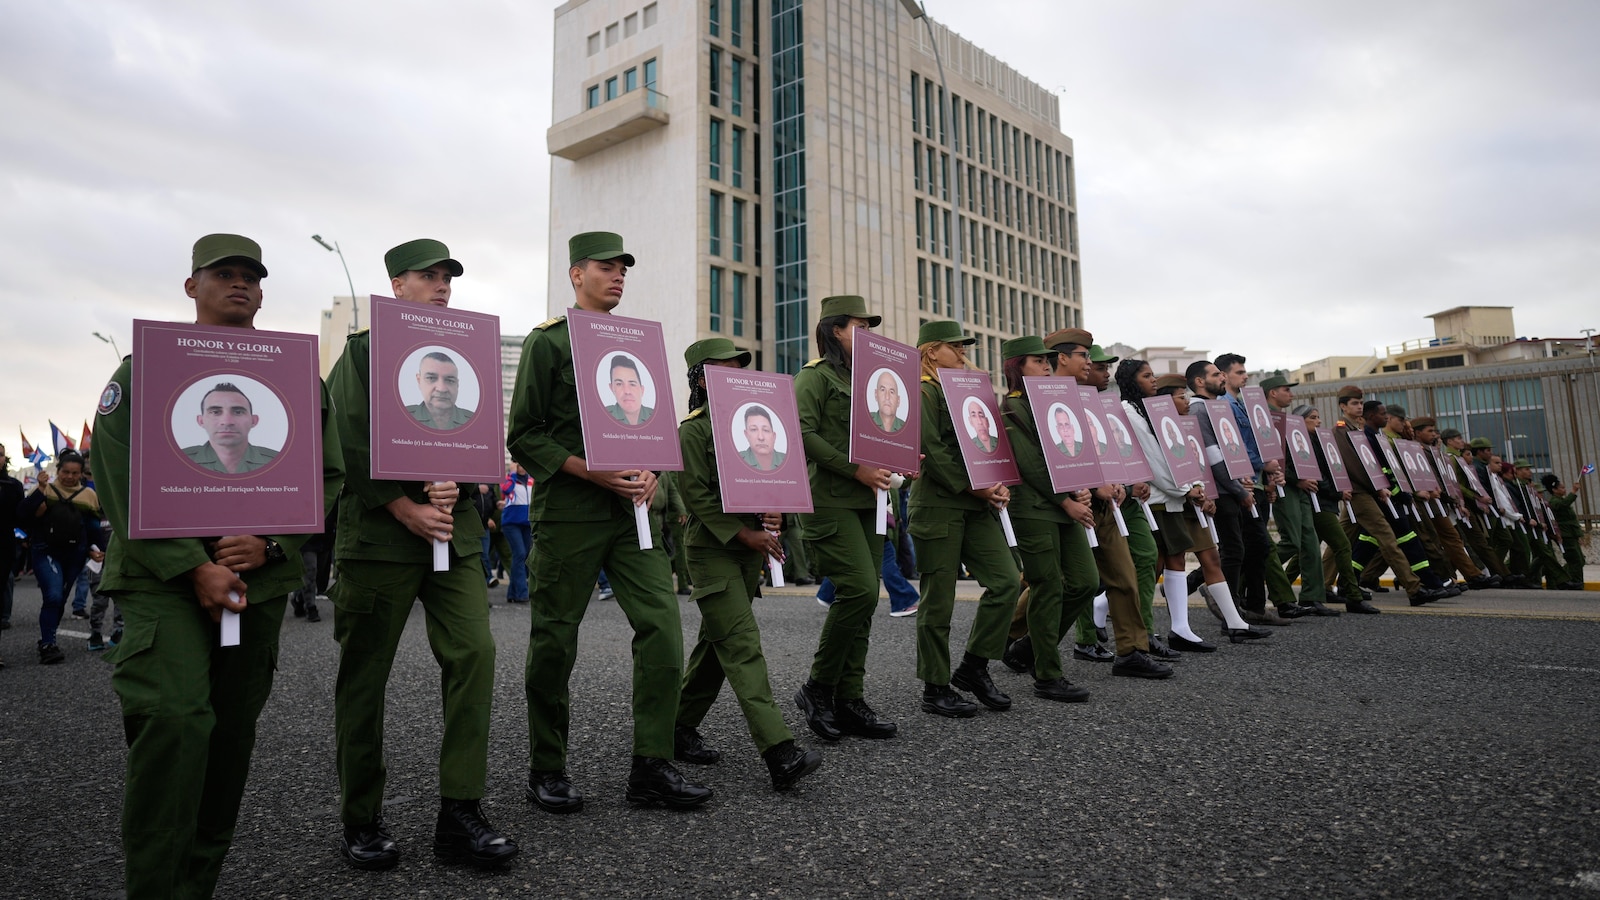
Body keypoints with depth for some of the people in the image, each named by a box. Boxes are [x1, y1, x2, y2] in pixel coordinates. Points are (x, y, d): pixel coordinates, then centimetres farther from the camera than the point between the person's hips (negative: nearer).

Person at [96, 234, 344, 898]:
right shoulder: (146, 367, 5)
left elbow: (327, 476, 7)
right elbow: (121, 476, -4)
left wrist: (271, 543, -9)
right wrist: (194, 568, -13)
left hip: (260, 579, 3)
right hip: (162, 577, -3)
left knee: (233, 735, 7)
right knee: (174, 720, -19)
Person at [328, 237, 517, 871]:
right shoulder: (361, 351, 4)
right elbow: (352, 444, -5)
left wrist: (455, 487, -8)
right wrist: (407, 509, -12)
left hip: (454, 529, 4)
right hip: (378, 532, -3)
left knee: (474, 653, -7)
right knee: (364, 674, 4)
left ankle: (460, 815, 2)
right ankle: (361, 820, 19)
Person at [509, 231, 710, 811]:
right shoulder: (547, 341, -1)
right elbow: (524, 437, -6)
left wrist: (649, 472, -1)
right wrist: (594, 472, -16)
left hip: (630, 511, 5)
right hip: (566, 512, -5)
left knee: (663, 626, -4)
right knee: (554, 643, 4)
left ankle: (651, 767, 6)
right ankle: (546, 771, 21)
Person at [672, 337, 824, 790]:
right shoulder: (693, 430, -6)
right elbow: (696, 495, -12)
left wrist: (773, 515, -3)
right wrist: (745, 534, -18)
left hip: (750, 552, 7)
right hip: (713, 551, -7)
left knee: (716, 644, 13)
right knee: (743, 646, -14)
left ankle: (681, 729, 28)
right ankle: (779, 753, -20)